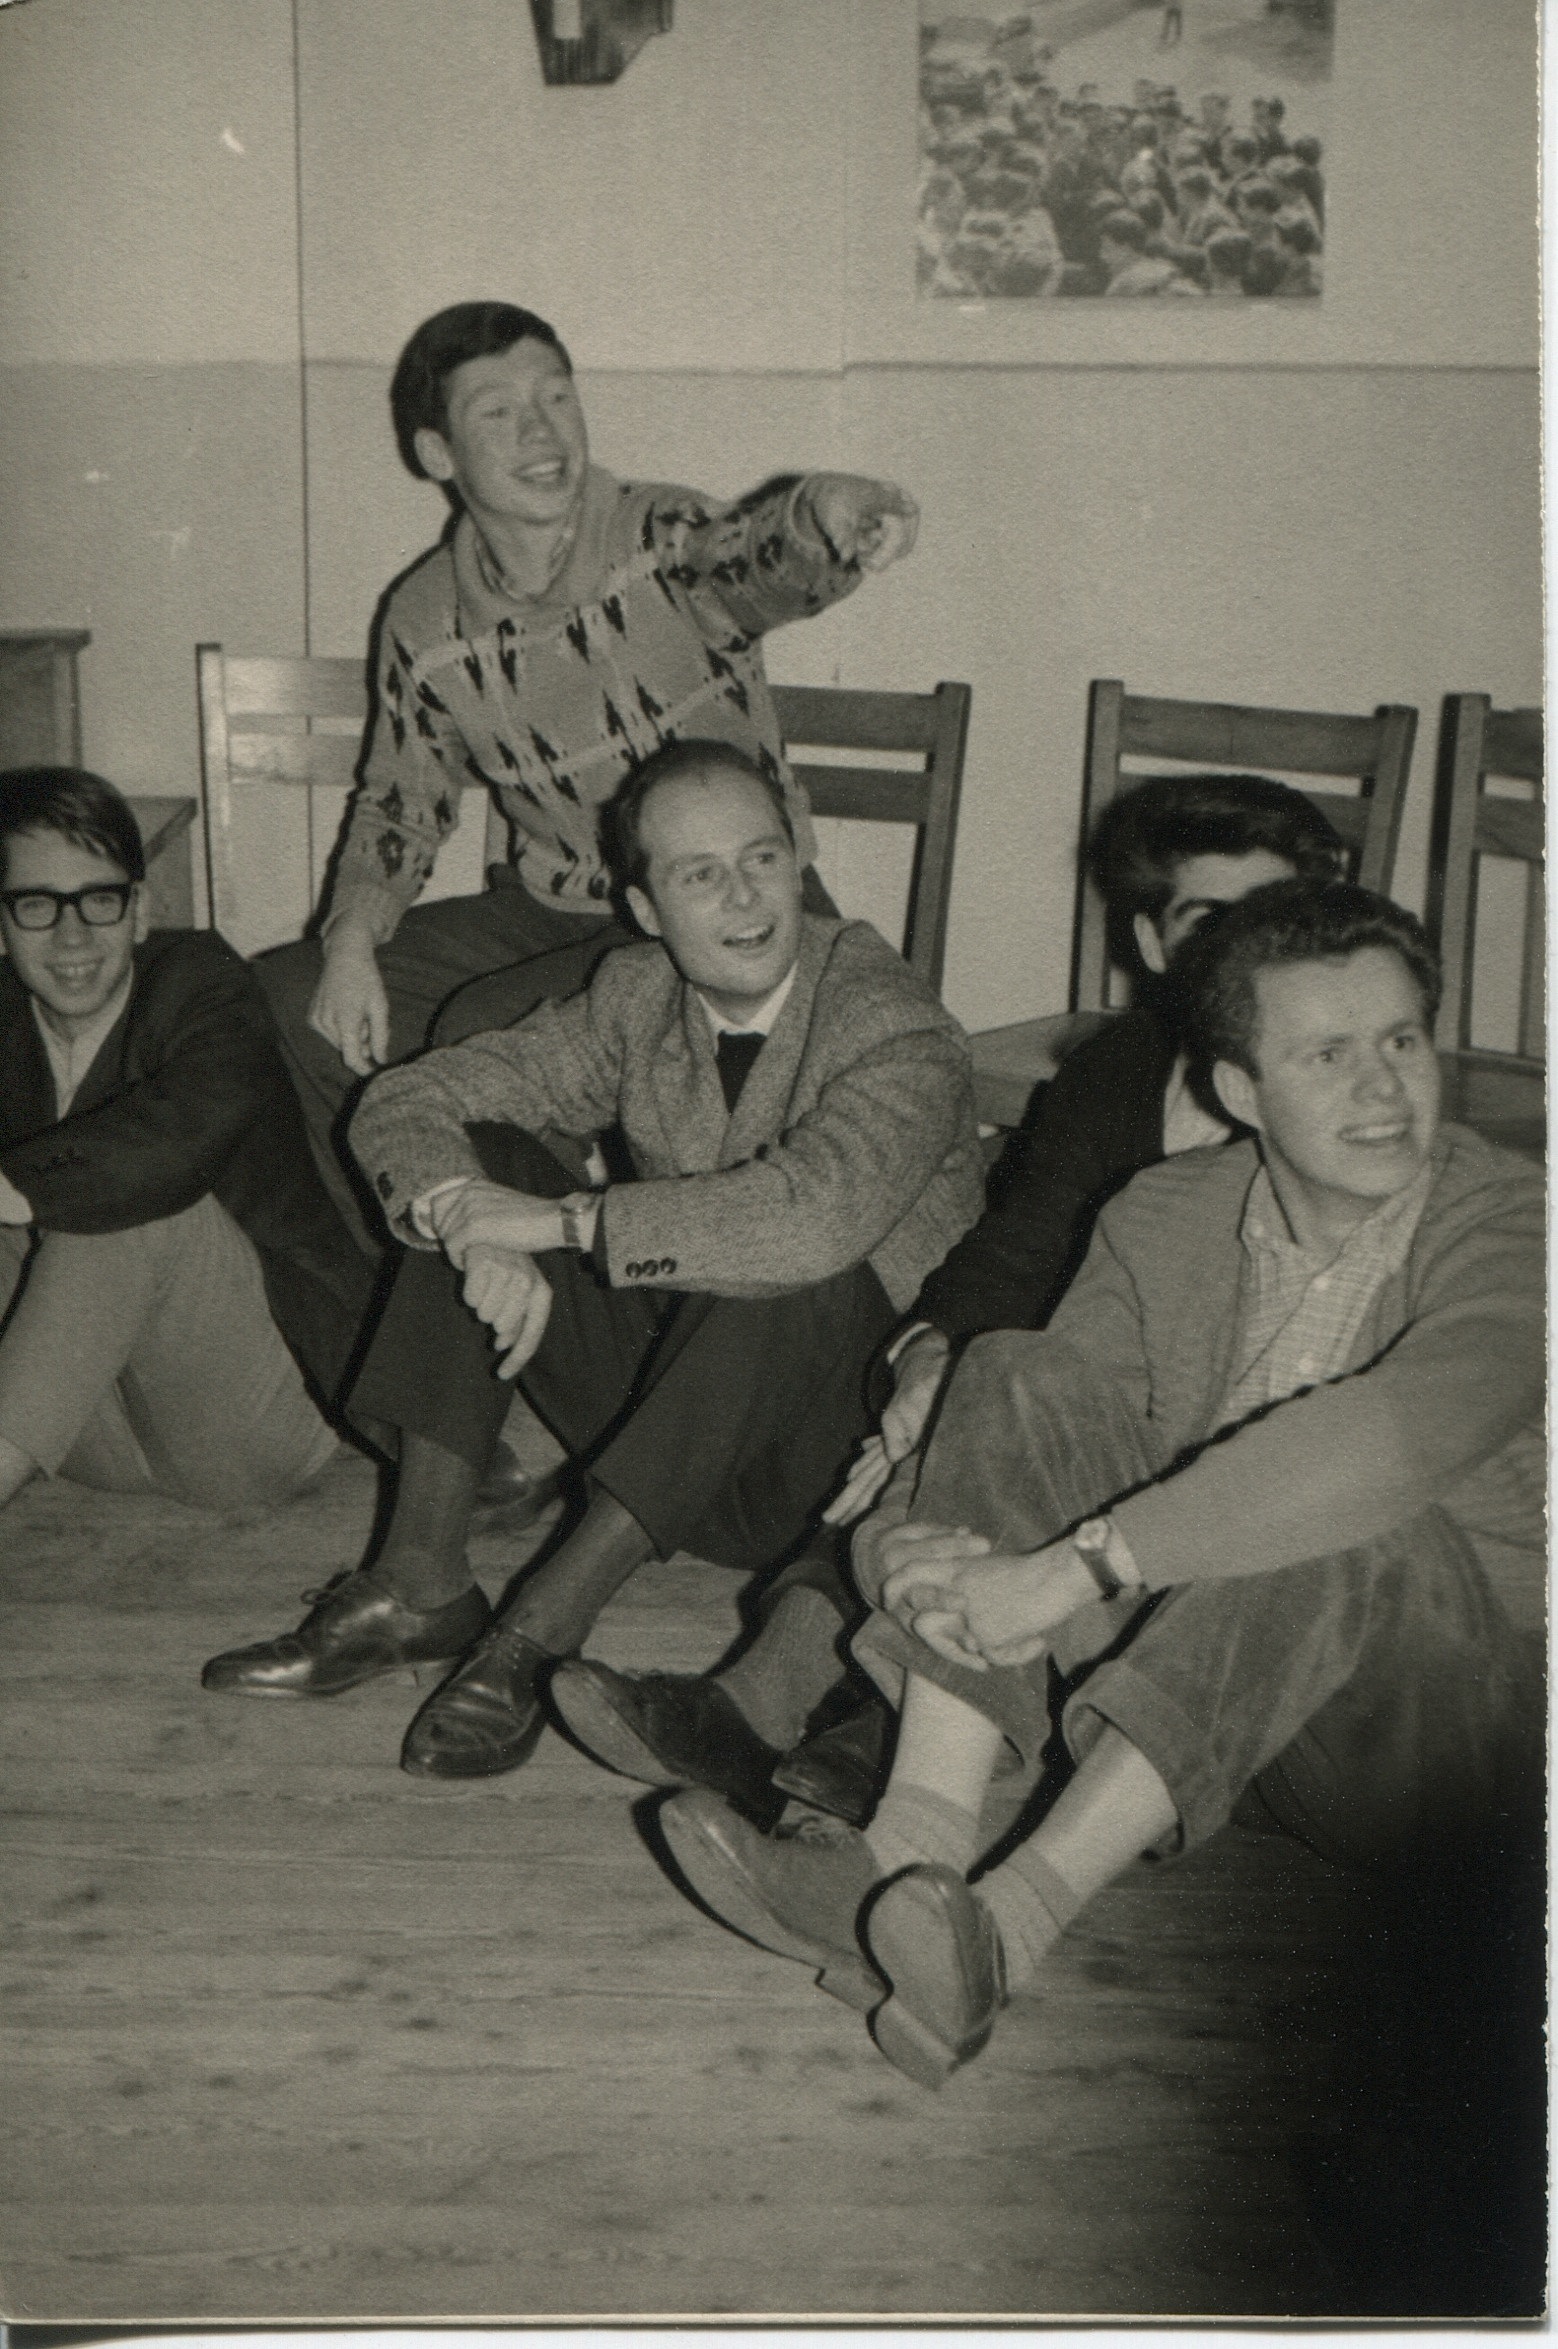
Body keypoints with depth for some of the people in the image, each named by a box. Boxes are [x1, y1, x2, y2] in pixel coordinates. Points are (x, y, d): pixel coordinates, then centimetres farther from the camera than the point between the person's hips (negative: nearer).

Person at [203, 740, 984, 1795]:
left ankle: (535, 1635, -29)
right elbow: (405, 1102, -2)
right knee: (477, 1156, -9)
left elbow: (812, 1217, -38)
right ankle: (421, 1579, -13)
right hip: (666, 1416, 5)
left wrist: (559, 1220, -30)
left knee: (786, 1273, -37)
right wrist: (470, 1221, -24)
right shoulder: (637, 997, 0)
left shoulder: (902, 1032, -18)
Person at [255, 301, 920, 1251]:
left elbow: (761, 555, -41)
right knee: (290, 1004, -2)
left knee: (481, 1040, -27)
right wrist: (353, 940, -5)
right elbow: (400, 807, 13)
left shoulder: (662, 540, -16)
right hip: (556, 913, 6)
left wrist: (833, 510, -65)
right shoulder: (423, 624, -1)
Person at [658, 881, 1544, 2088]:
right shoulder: (1166, 1215, 2)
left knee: (1343, 1519, -36)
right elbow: (1047, 1410, -3)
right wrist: (915, 1541, -28)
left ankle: (1011, 1927, -40)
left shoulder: (1509, 1225, -15)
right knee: (1023, 1375, -15)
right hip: (1186, 1680, 4)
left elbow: (1406, 1431, -34)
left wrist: (1079, 1568, -39)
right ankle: (915, 1863, -30)